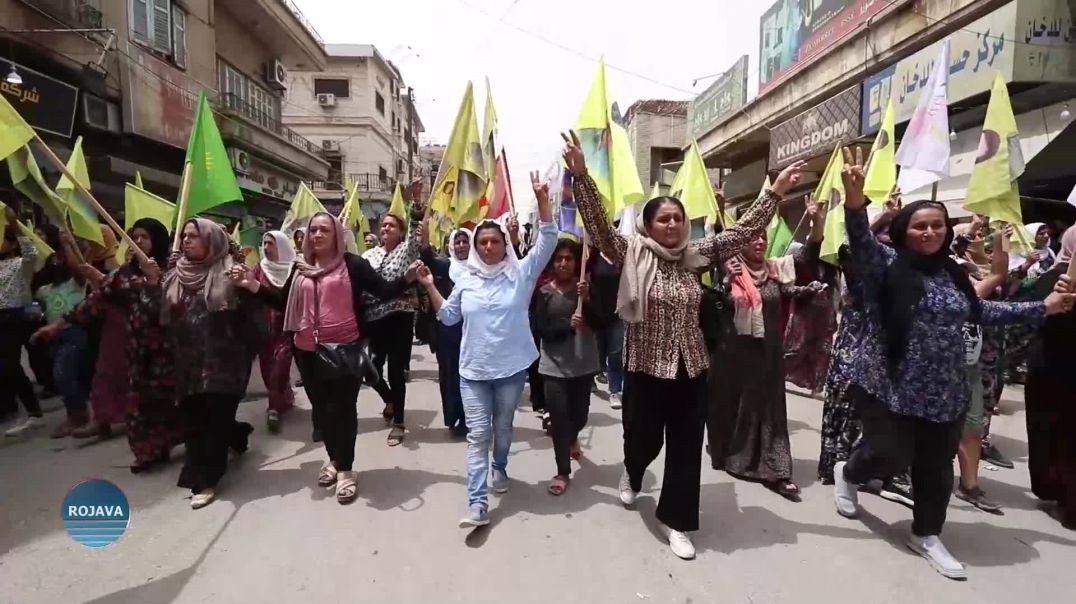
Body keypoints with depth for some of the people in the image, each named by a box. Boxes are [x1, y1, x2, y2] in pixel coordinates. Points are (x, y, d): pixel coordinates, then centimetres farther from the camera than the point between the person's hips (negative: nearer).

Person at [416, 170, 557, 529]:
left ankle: (499, 467, 46)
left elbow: (548, 240, -13)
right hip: (473, 369, 1)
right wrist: (429, 286, 1)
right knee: (478, 433, 0)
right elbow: (448, 316, 11)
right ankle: (477, 503, 1)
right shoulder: (466, 280, 3)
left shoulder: (521, 272, -4)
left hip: (512, 367, -1)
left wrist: (542, 199, -22)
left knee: (503, 426, 18)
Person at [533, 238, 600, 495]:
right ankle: (563, 472, 15)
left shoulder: (586, 287, -1)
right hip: (554, 365, -1)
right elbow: (541, 330, -10)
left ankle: (573, 437, 50)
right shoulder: (544, 292, -3)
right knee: (559, 418, -2)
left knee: (580, 414, 14)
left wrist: (587, 299, -23)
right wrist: (568, 324, -25)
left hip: (584, 363, 2)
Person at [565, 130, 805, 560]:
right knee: (643, 440, 12)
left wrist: (775, 192, -1)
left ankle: (675, 520, 27)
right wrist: (581, 176, -30)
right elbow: (599, 225, -20)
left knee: (687, 448, 9)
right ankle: (632, 475, 49)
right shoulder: (633, 255, -8)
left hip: (690, 367, 4)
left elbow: (743, 230, 5)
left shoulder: (696, 256, 2)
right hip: (645, 368, -3)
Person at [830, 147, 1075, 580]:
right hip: (889, 385, -6)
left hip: (943, 391, 6)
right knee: (891, 456, -2)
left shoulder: (952, 273, 9)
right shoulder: (886, 263, -9)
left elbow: (979, 312, 22)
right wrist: (855, 200, -45)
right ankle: (847, 473, 31)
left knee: (936, 467, 13)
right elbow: (861, 241, -28)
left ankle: (926, 535, 32)